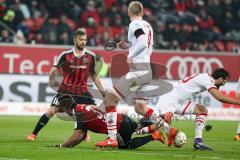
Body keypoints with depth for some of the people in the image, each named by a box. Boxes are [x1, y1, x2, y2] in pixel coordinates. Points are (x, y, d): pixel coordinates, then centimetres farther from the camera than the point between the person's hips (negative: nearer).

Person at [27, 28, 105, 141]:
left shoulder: (90, 56, 0)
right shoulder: (65, 55, -7)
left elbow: (94, 75, 10)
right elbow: (54, 69, 4)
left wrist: (103, 92, 11)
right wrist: (52, 80, -10)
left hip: (82, 91, 2)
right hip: (65, 89, -2)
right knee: (51, 111, -14)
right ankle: (33, 134, -3)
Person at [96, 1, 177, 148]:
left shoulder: (135, 24, -8)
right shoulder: (147, 25, 16)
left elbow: (143, 43, -25)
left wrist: (130, 56, -24)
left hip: (138, 69, -9)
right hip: (147, 70, 9)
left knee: (110, 98, -8)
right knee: (140, 108, 20)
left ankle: (112, 139, -14)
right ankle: (170, 130, 17)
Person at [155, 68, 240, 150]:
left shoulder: (206, 78, 12)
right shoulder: (207, 79, -15)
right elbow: (220, 97, -23)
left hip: (179, 103, 10)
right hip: (168, 101, -10)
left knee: (202, 110, 9)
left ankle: (198, 141, 3)